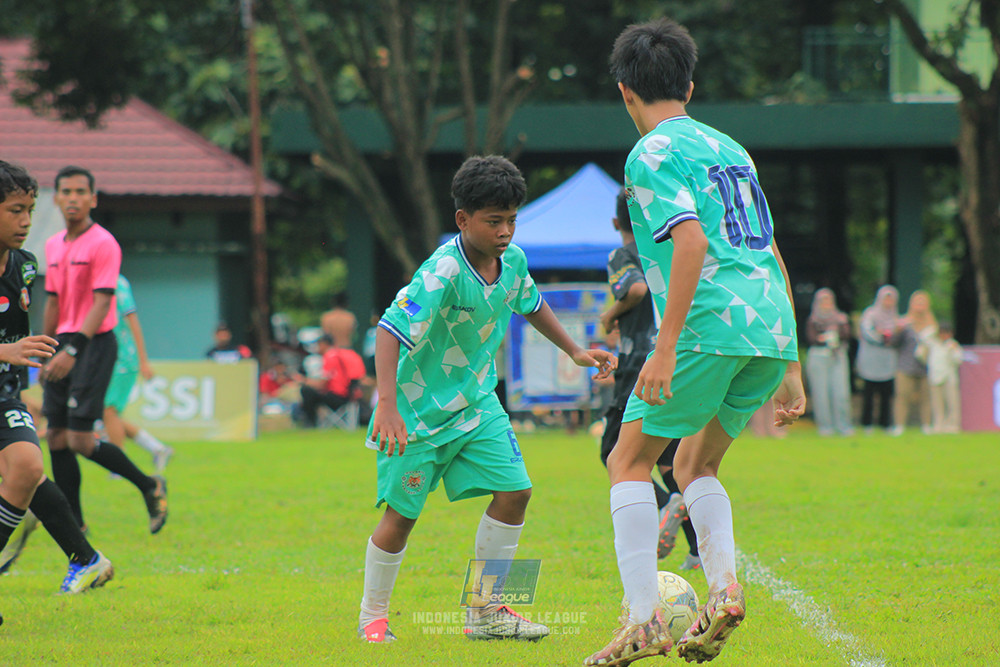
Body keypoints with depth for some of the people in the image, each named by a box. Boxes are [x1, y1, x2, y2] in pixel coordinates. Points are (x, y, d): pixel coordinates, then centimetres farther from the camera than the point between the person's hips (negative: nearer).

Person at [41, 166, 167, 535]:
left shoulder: (103, 244, -11)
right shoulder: (53, 245, 13)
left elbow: (101, 303, -18)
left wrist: (72, 351, -27)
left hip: (94, 344, -7)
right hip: (64, 347, 7)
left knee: (80, 440, -12)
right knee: (56, 437, 3)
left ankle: (149, 486, 7)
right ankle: (74, 523, 10)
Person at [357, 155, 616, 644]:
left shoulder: (512, 260, -5)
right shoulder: (443, 272, -28)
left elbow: (531, 305, 19)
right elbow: (390, 330, -33)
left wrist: (575, 351, 23)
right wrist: (387, 404, -41)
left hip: (475, 402, 7)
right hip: (419, 409, -7)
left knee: (514, 491, -4)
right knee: (401, 514, -2)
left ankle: (486, 612, 8)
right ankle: (372, 618, 18)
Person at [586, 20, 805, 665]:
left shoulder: (652, 154, -1)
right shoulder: (730, 148, 23)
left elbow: (692, 242, -17)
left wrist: (666, 347, -19)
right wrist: (790, 367, 26)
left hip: (709, 326, -7)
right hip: (771, 332, 7)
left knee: (630, 461, 3)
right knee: (694, 466, 20)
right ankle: (724, 584, -3)